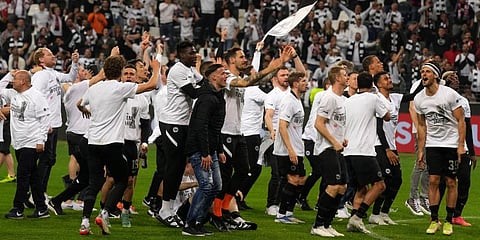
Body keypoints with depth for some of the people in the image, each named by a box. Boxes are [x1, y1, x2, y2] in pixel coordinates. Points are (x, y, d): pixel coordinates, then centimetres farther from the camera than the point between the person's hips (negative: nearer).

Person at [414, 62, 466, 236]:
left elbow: (460, 121, -8)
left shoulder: (450, 94, -12)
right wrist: (420, 150, 9)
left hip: (451, 144, -3)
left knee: (451, 182, 0)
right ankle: (434, 220, 2)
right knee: (433, 181, -4)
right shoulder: (419, 99, 2)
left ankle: (449, 221, 7)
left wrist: (461, 145, -13)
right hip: (432, 145, 3)